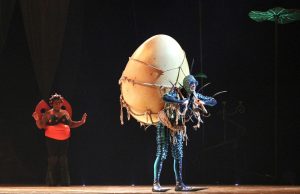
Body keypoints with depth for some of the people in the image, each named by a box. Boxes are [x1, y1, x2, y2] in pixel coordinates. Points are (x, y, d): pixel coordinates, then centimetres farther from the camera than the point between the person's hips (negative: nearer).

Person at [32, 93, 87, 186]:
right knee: (52, 161, -6)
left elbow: (71, 124, 19)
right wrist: (37, 119, -21)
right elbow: (41, 126, -3)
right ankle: (52, 182, -2)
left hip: (64, 140, 4)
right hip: (52, 140, -4)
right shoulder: (48, 114, 0)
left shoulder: (65, 113, 12)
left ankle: (64, 182, 6)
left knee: (63, 161, 2)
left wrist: (81, 122, 9)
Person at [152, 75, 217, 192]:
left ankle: (179, 184, 10)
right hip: (165, 126, -6)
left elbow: (213, 101, 0)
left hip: (177, 128, 6)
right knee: (161, 155, -7)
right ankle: (156, 184, -7)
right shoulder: (176, 93, -20)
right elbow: (165, 97, -43)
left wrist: (203, 102, -20)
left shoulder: (195, 96, -3)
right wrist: (182, 101, -47)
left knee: (178, 156, 6)